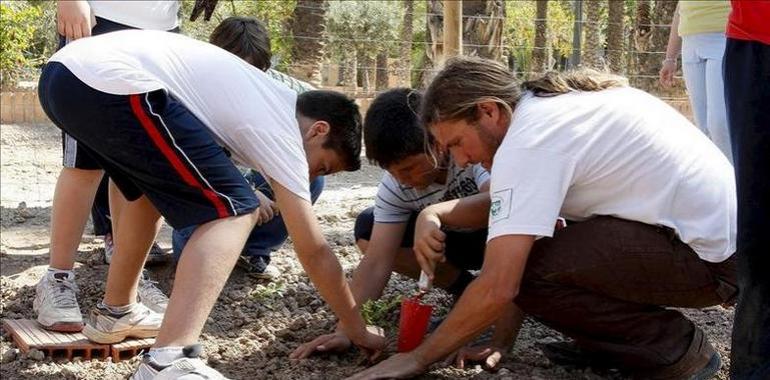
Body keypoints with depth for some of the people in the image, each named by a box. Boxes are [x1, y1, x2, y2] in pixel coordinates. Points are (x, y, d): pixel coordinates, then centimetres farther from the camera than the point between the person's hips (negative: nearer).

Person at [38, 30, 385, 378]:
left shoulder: (266, 101, 27)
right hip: (109, 84, -10)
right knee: (232, 211, -7)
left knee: (152, 185, 34)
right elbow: (313, 251, 8)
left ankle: (114, 313, 41)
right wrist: (357, 330, 17)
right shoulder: (281, 126, 5)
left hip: (61, 71, 10)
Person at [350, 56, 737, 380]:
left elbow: (496, 288, -23)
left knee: (525, 271, -18)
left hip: (711, 256, -10)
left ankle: (674, 348, -5)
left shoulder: (527, 142, -19)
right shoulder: (557, 99, 9)